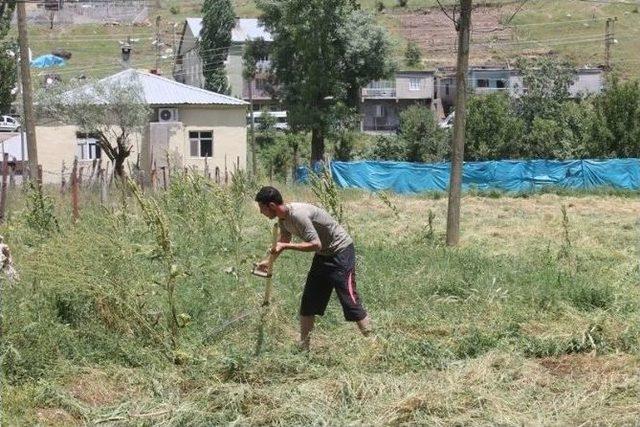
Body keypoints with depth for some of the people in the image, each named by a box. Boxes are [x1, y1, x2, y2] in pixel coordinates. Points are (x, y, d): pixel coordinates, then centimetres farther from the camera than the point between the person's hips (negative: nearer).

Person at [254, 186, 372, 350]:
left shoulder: (298, 214, -30)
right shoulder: (283, 218, 0)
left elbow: (315, 244, -33)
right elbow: (284, 239, 21)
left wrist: (285, 246, -29)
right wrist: (269, 261, 21)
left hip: (341, 252, -10)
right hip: (323, 255, 10)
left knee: (350, 301, -13)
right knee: (308, 302, 10)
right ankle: (303, 347, 17)